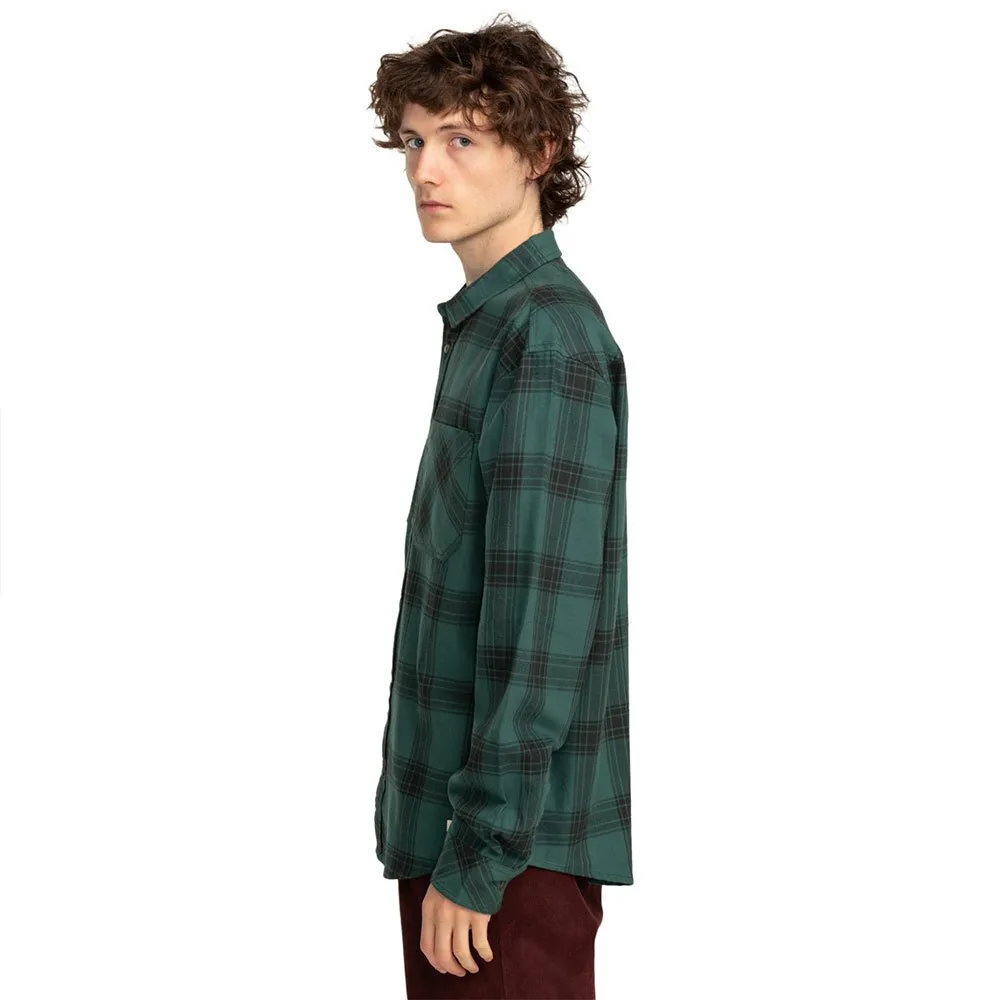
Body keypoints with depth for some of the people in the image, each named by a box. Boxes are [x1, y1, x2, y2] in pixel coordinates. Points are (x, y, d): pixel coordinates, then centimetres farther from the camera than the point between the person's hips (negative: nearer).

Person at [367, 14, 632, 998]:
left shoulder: (549, 336, -17)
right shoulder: (486, 324, 12)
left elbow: (543, 617, -21)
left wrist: (477, 855, -19)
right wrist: (442, 837, 15)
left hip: (516, 841, -9)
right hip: (450, 811, 9)